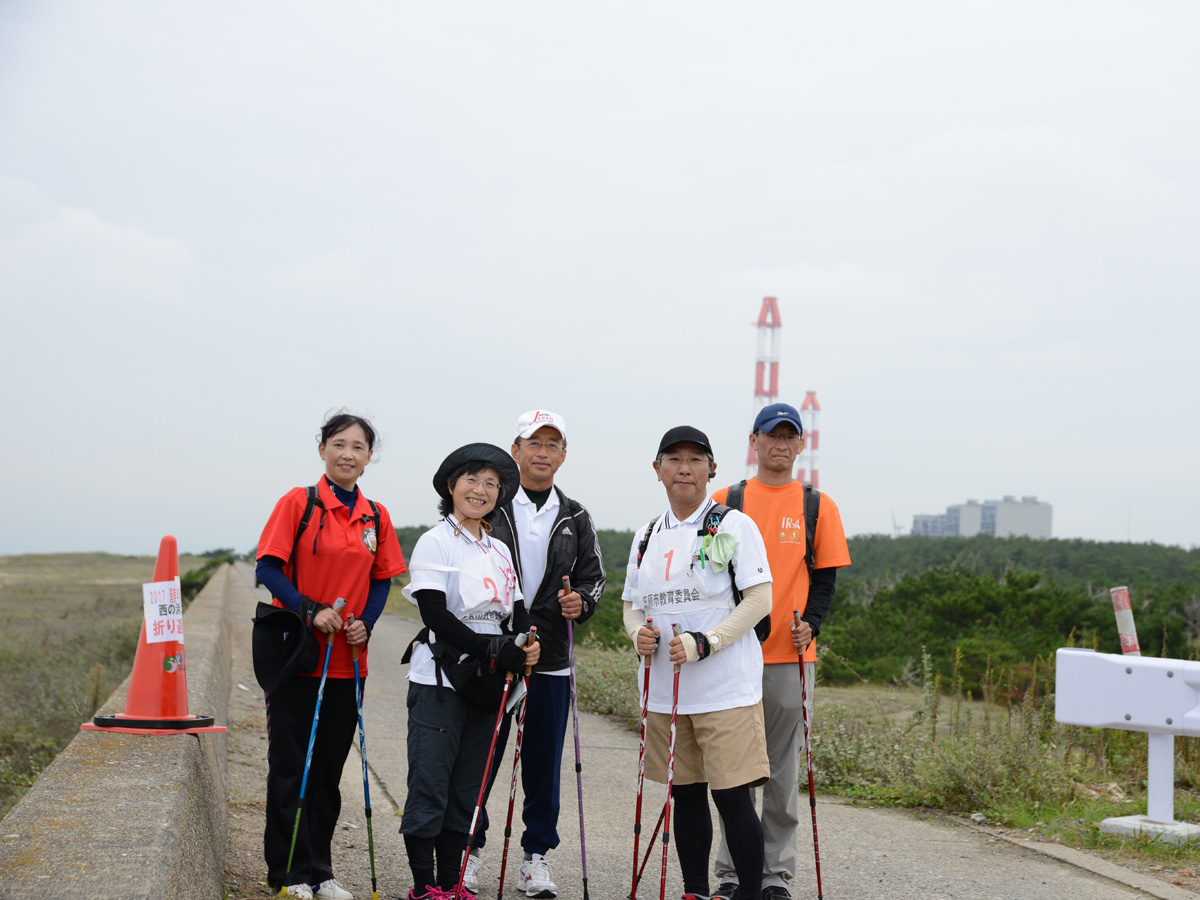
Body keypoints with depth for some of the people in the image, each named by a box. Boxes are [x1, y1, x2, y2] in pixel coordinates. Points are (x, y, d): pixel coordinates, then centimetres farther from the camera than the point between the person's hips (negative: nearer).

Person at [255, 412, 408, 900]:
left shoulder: (376, 517, 8)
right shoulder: (298, 503, -6)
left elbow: (381, 580, 13)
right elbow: (268, 568, -9)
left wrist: (365, 623, -5)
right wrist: (311, 610, -19)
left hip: (347, 661, 4)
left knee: (329, 767, 10)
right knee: (291, 767, 1)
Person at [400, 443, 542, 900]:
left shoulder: (500, 550, 15)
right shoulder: (435, 542, -5)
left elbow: (516, 611, 15)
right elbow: (436, 616, -14)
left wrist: (527, 645, -8)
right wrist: (495, 651, -20)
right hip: (439, 680, -6)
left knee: (467, 789, 9)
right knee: (430, 784, -4)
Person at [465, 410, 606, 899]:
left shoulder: (575, 519, 11)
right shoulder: (488, 508, 2)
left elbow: (594, 578, 13)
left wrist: (580, 601, -9)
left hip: (550, 662, 2)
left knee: (544, 765, 7)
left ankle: (536, 857, 17)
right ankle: (469, 850, 17)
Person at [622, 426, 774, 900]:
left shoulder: (734, 526, -3)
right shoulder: (646, 536, 14)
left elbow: (760, 599, -10)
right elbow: (632, 604, 20)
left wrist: (704, 642, -19)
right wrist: (639, 633, -4)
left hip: (727, 687, -5)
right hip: (666, 689, 5)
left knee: (732, 796, -8)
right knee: (685, 794, 11)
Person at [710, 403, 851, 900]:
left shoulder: (818, 507, 8)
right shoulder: (725, 502, 7)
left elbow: (825, 576, 7)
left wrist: (810, 623, -10)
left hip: (792, 655, 0)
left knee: (783, 773, 4)